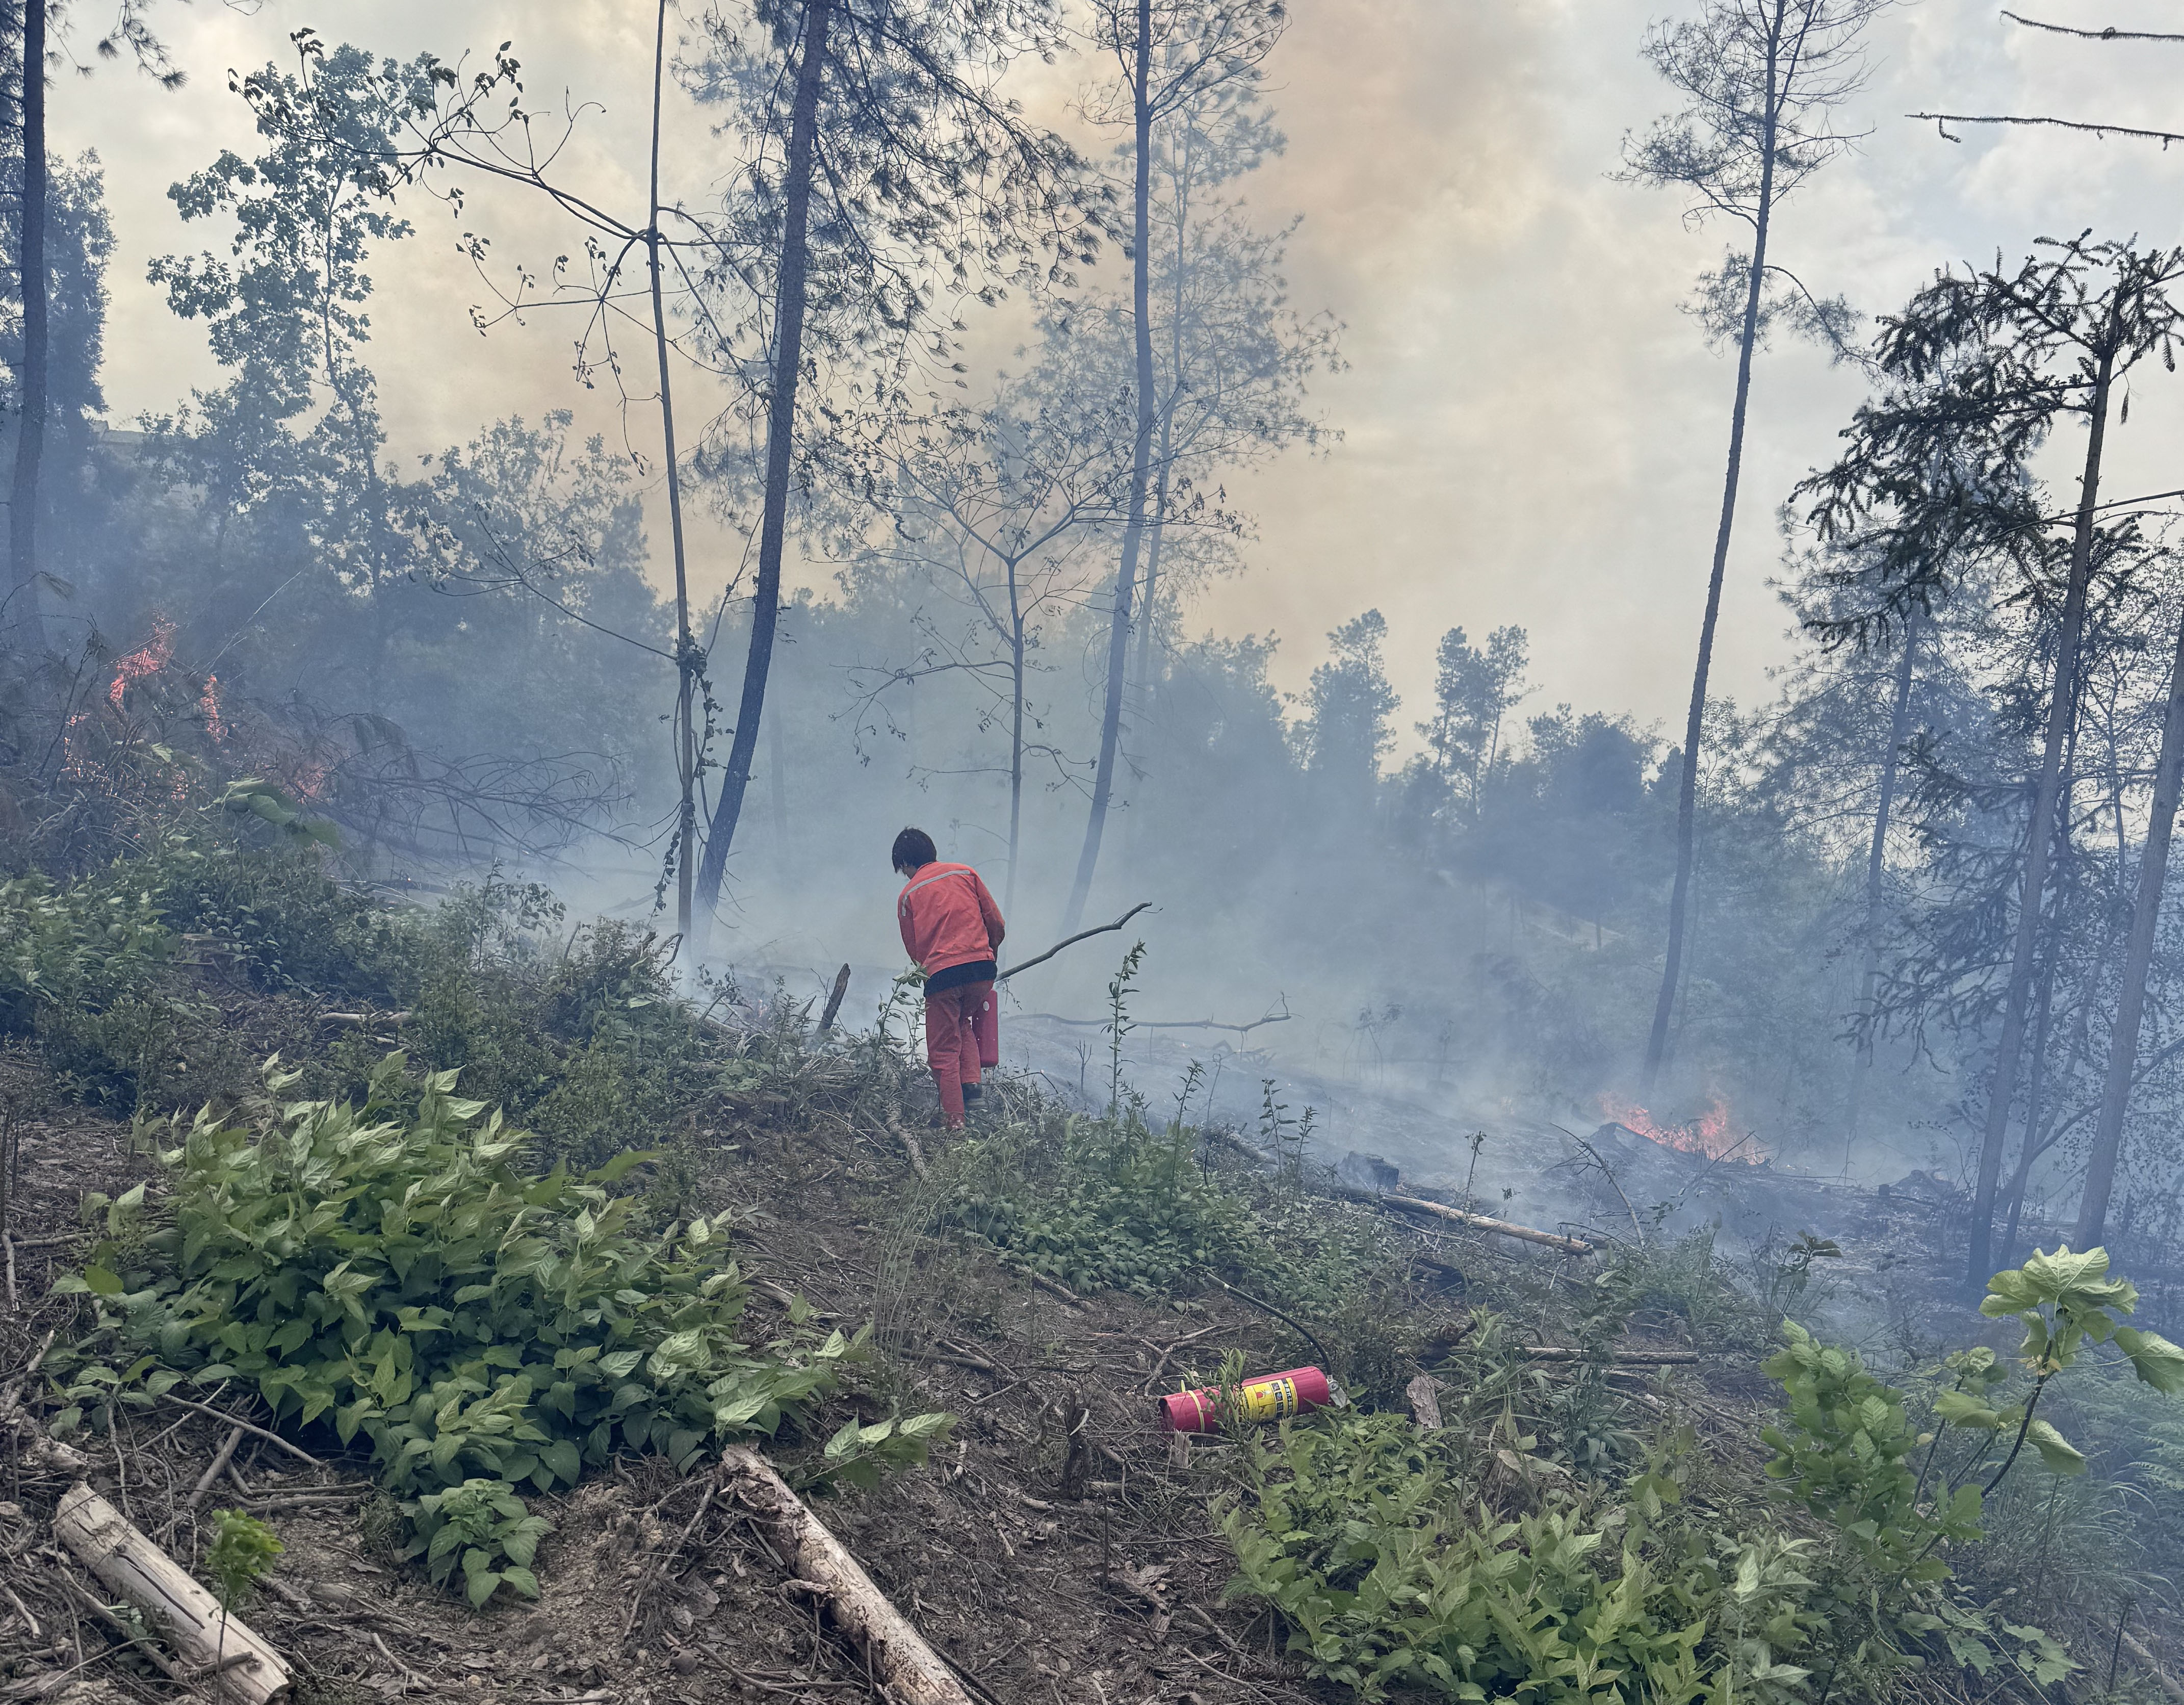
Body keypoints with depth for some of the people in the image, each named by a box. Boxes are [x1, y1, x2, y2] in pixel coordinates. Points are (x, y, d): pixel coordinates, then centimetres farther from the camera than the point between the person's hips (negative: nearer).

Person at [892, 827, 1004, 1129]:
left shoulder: (908, 896, 11)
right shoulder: (965, 873, 14)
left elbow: (914, 949, 14)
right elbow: (996, 924, 12)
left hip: (941, 975, -3)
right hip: (981, 968, 3)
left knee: (944, 1052, 6)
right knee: (964, 1021, 29)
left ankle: (954, 1120, 1)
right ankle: (972, 1079, 9)